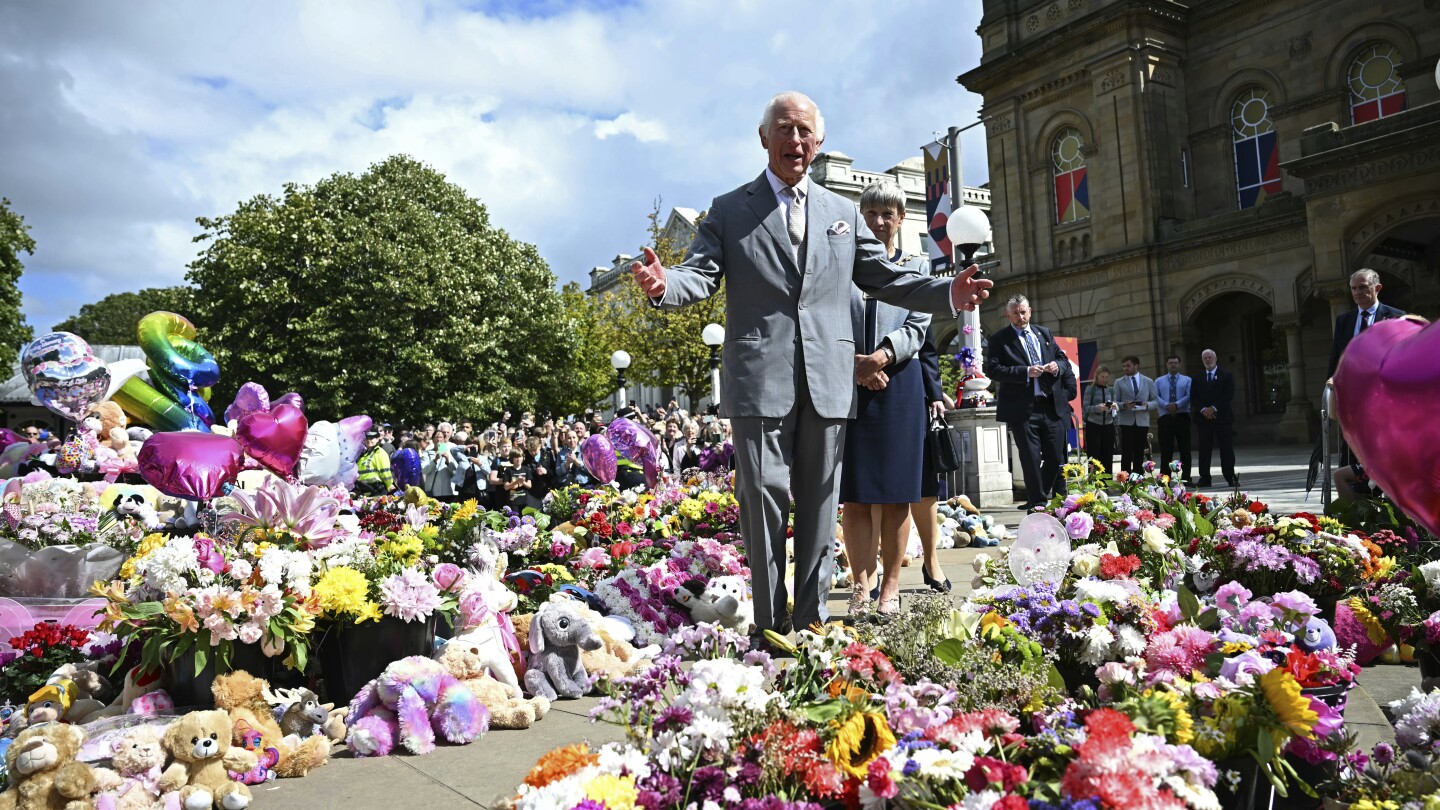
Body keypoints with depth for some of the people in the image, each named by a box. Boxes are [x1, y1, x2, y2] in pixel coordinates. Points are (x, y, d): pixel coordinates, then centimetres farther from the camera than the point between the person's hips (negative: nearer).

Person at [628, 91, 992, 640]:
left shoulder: (844, 213, 18)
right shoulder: (729, 211, 10)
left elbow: (884, 279, 16)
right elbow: (700, 276, -1)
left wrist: (950, 294, 1)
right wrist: (665, 284, -24)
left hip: (828, 382, 3)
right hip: (761, 380, -3)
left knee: (820, 504, 7)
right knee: (764, 498, -1)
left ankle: (812, 622, 18)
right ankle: (770, 626, 10)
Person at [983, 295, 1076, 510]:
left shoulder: (1044, 333, 16)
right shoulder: (999, 339, 0)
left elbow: (1063, 358, 21)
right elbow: (992, 369, -11)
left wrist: (1058, 366, -4)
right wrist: (1026, 372, -18)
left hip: (1052, 406, 4)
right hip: (1023, 409, -4)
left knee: (1056, 457, 9)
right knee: (1031, 458, -1)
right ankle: (1038, 502, 10)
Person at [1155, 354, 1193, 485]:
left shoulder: (1187, 380, 10)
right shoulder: (1159, 381, 13)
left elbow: (1189, 396, -4)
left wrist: (1177, 405, -19)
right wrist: (1166, 405, -16)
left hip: (1182, 417, 0)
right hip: (1165, 418, 0)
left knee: (1185, 449, 2)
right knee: (1165, 450, -1)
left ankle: (1186, 478, 8)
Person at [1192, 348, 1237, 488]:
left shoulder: (1226, 376, 6)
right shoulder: (1198, 379, 13)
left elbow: (1229, 395, -4)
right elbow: (1193, 397, 6)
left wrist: (1214, 408, -13)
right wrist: (1203, 410, -11)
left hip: (1222, 417, -2)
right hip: (1203, 418, 2)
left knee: (1227, 449, -1)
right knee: (1204, 449, 2)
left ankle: (1231, 478, 4)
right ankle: (1204, 478, 5)